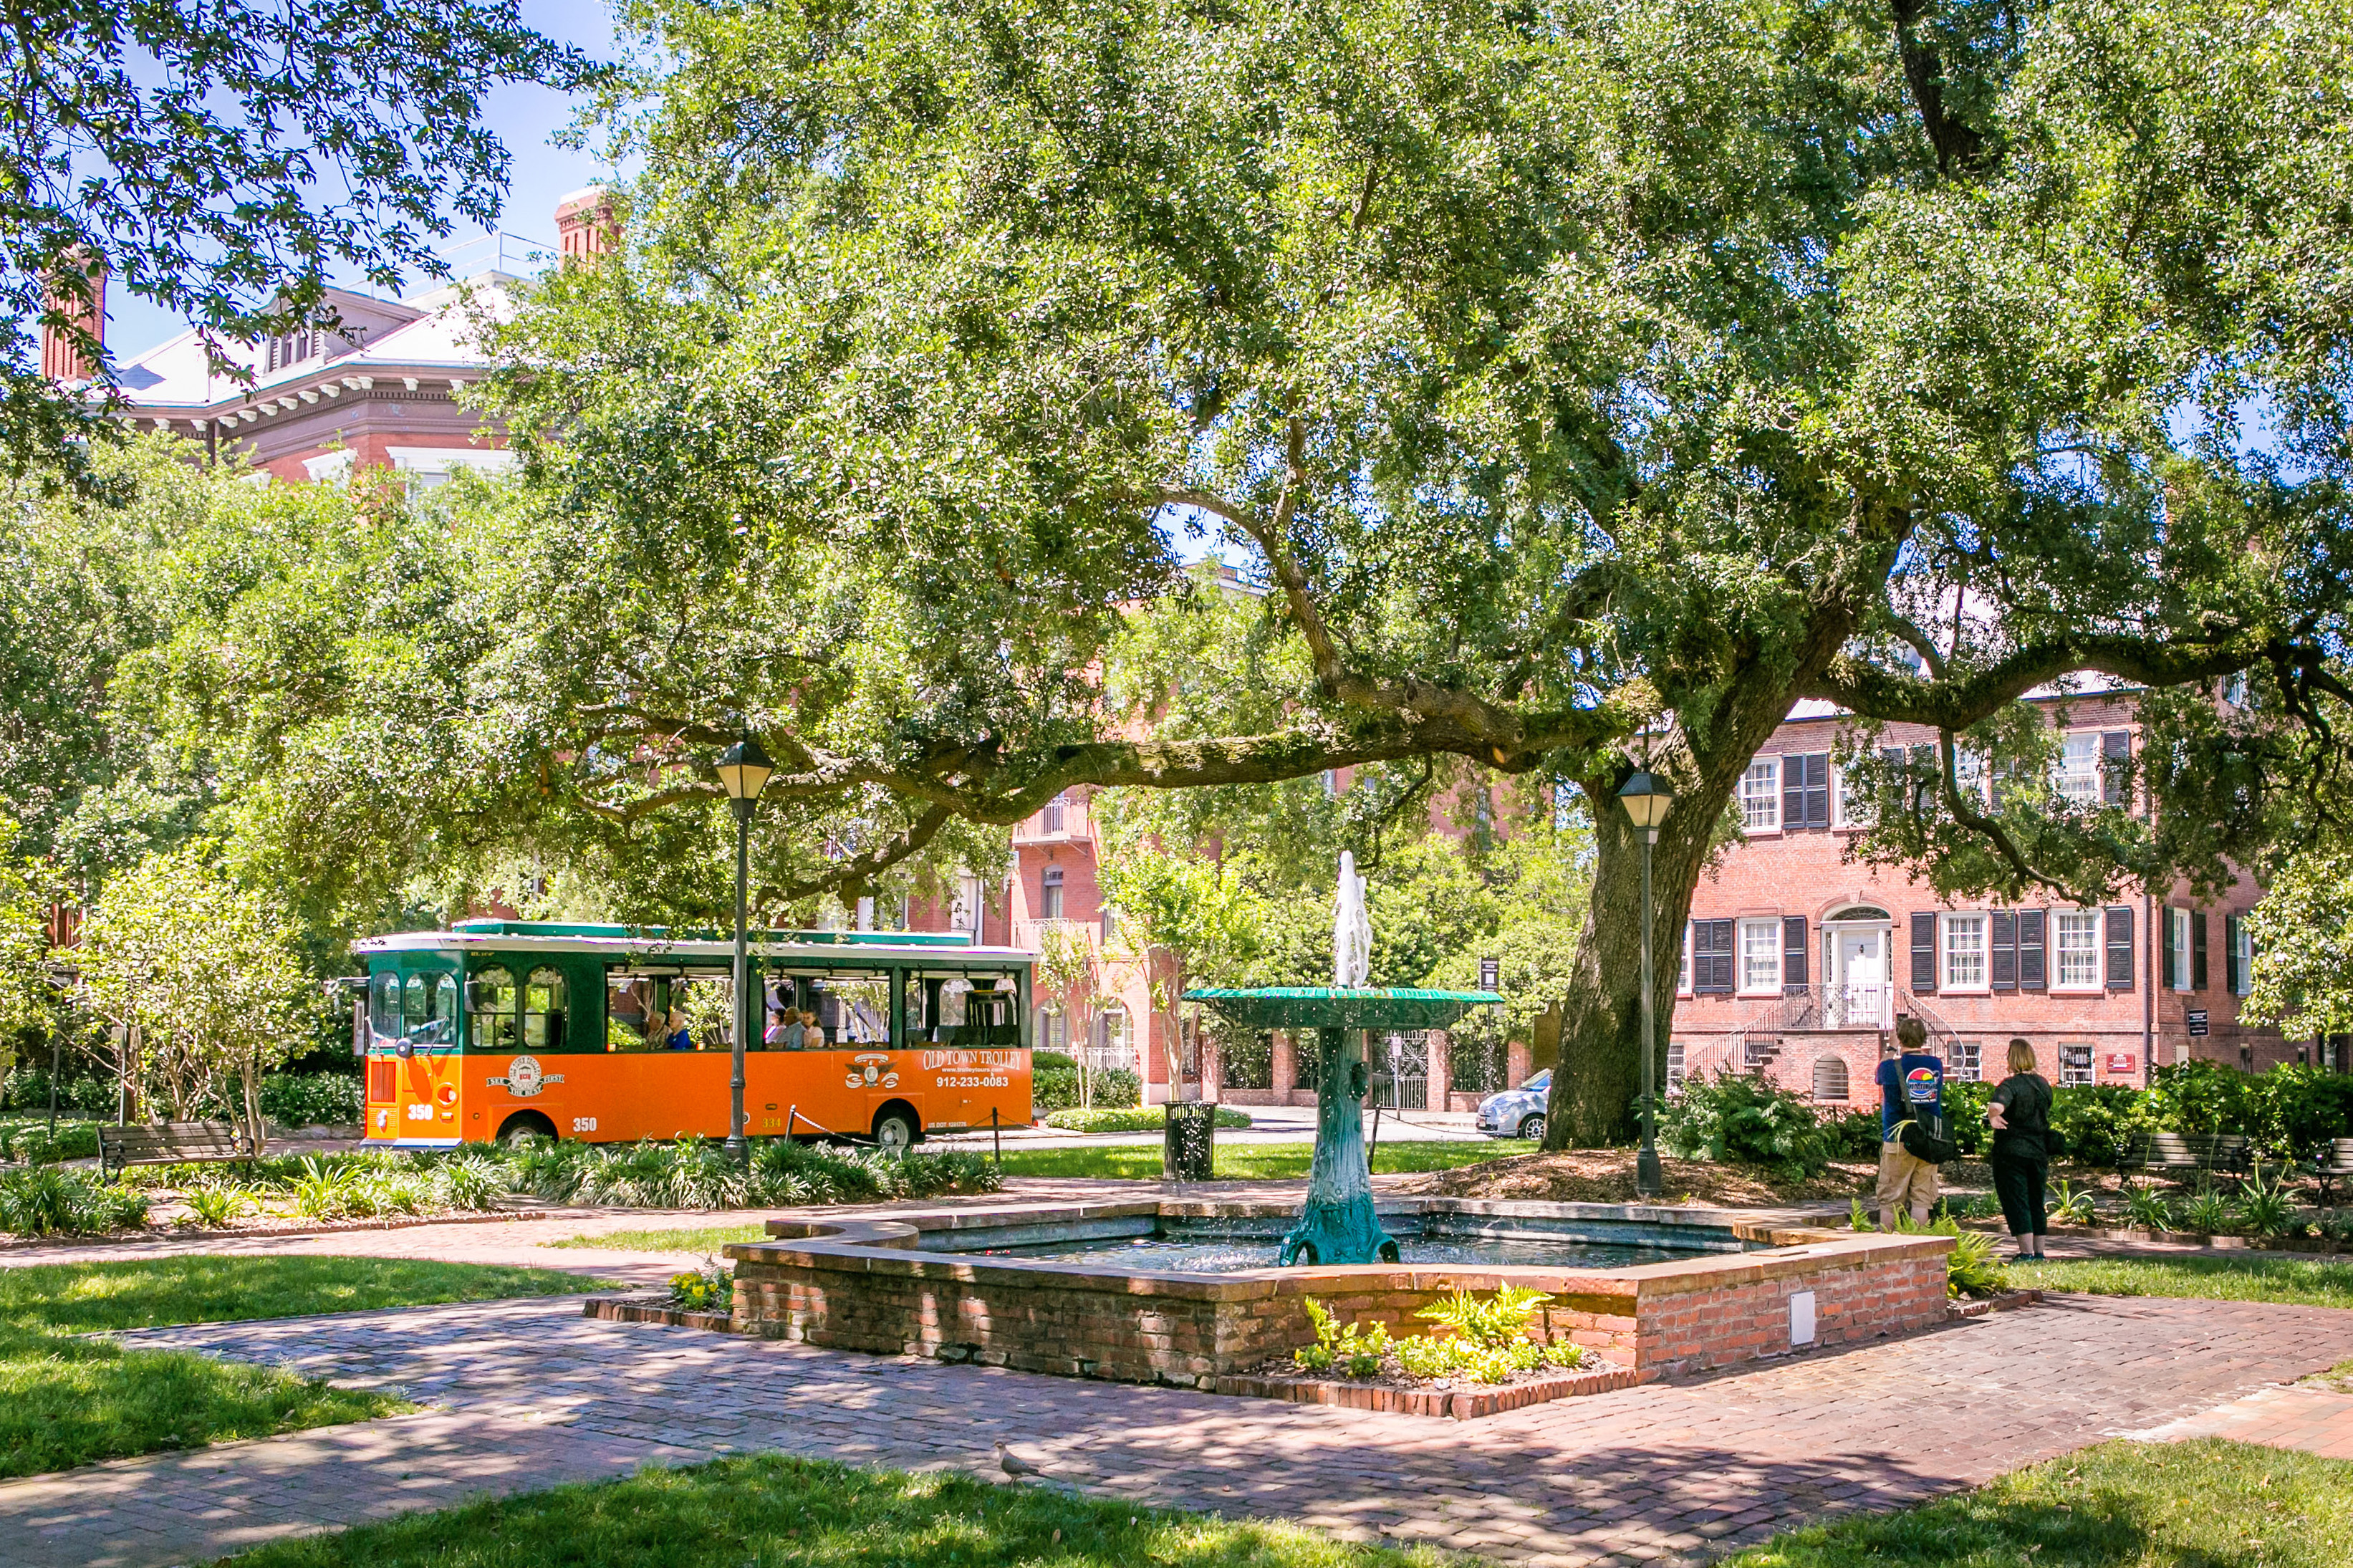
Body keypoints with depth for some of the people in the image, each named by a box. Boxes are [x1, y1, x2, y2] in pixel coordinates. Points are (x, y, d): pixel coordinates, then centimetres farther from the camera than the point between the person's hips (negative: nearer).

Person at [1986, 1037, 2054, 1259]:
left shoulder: (2010, 1085, -14)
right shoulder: (2044, 1084, 8)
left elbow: (1996, 1106, -33)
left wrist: (1992, 1117, -14)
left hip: (2011, 1151, -6)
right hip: (2039, 1151, 6)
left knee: (2016, 1203, -3)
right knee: (2036, 1203, 15)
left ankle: (2027, 1253, -6)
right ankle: (2039, 1252, 18)